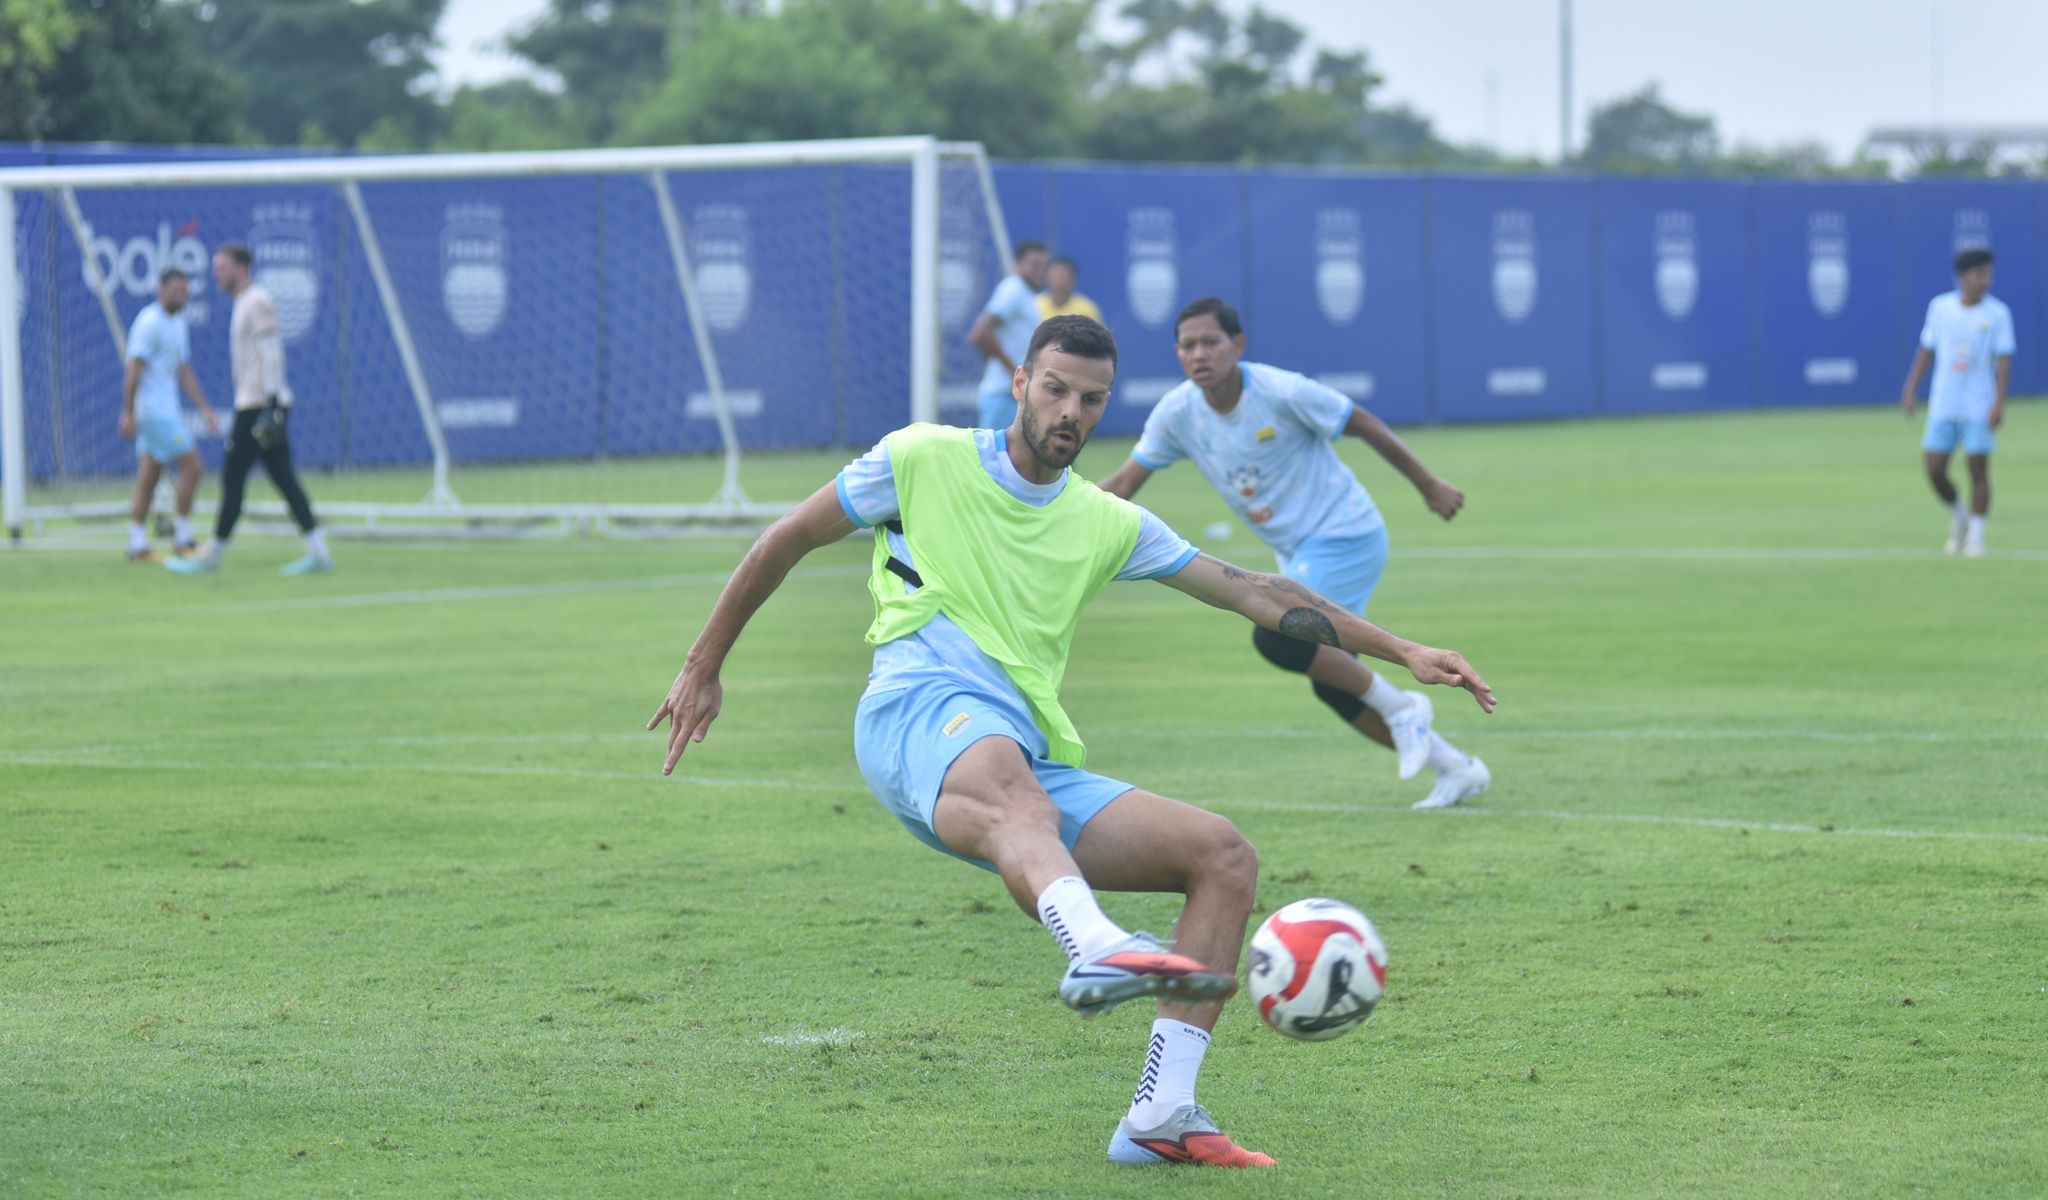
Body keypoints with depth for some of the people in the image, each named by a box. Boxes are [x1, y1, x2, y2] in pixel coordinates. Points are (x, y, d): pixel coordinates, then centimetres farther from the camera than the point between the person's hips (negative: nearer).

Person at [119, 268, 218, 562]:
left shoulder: (178, 323, 16)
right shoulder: (150, 322, -12)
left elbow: (184, 373, 21)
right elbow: (134, 370, -16)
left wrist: (205, 409, 16)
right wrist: (128, 414, -19)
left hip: (168, 411, 9)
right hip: (154, 413, -9)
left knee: (148, 478, 8)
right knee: (192, 466, -10)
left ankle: (137, 545, 8)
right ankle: (182, 537, -3)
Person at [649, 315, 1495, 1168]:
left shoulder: (1107, 525, 21)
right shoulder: (924, 460, 10)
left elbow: (1256, 593, 19)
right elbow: (785, 543, 18)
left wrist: (1402, 653, 14)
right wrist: (704, 668, 20)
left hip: (1034, 758, 6)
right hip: (923, 712, -6)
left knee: (1225, 856, -9)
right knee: (1016, 794, -42)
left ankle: (1160, 1116, -14)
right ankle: (1100, 950, -75)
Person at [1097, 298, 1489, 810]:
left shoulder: (1282, 392, -21)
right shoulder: (1176, 413, -5)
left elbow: (1365, 425, -10)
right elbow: (1125, 480, 2)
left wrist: (1429, 486, -1)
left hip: (1346, 535, -7)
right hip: (1297, 554, 7)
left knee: (1276, 636, -26)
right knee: (1332, 685, 7)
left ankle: (1399, 708, -8)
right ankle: (1457, 769, 21)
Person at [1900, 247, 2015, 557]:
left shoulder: (1997, 314, -4)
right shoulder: (1940, 307, 3)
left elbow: (2004, 361, -7)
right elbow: (1926, 349, 12)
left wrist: (1999, 403, -17)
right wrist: (1911, 389, 7)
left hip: (1979, 409, -2)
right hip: (1943, 404, 2)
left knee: (1978, 469, -4)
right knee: (1934, 469, -2)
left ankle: (1976, 537, 7)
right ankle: (1958, 517, 25)